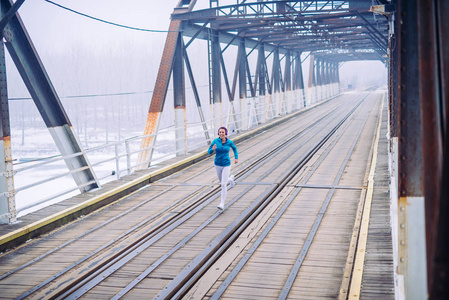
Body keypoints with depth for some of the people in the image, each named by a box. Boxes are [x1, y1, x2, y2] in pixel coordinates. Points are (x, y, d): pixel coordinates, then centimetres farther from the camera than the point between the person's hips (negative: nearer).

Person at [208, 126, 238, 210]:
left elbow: (234, 148, 11)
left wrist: (236, 157, 4)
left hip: (226, 165, -3)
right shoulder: (215, 141, -12)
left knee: (223, 185, -11)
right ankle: (231, 179, 60)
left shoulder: (229, 142, -11)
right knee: (222, 181, 25)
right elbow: (209, 152, -8)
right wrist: (213, 149, -31)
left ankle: (222, 204, -4)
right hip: (217, 165, 3)